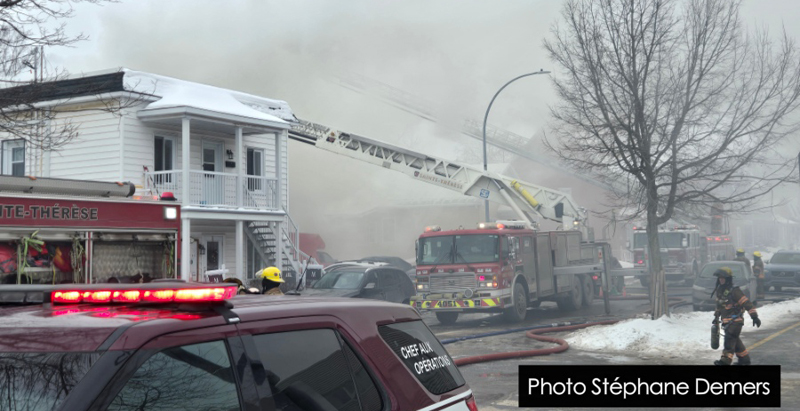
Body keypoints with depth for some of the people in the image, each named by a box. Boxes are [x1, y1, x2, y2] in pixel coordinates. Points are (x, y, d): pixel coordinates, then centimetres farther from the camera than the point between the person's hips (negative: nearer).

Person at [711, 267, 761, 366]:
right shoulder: (719, 291, 9)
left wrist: (754, 316, -23)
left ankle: (725, 360, -20)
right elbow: (719, 305, 25)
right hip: (726, 321, 9)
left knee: (729, 339, -15)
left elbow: (747, 303, -19)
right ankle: (745, 359, 27)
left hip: (736, 321, -9)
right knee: (735, 341, 15)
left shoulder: (734, 291, -17)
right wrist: (716, 316, 29)